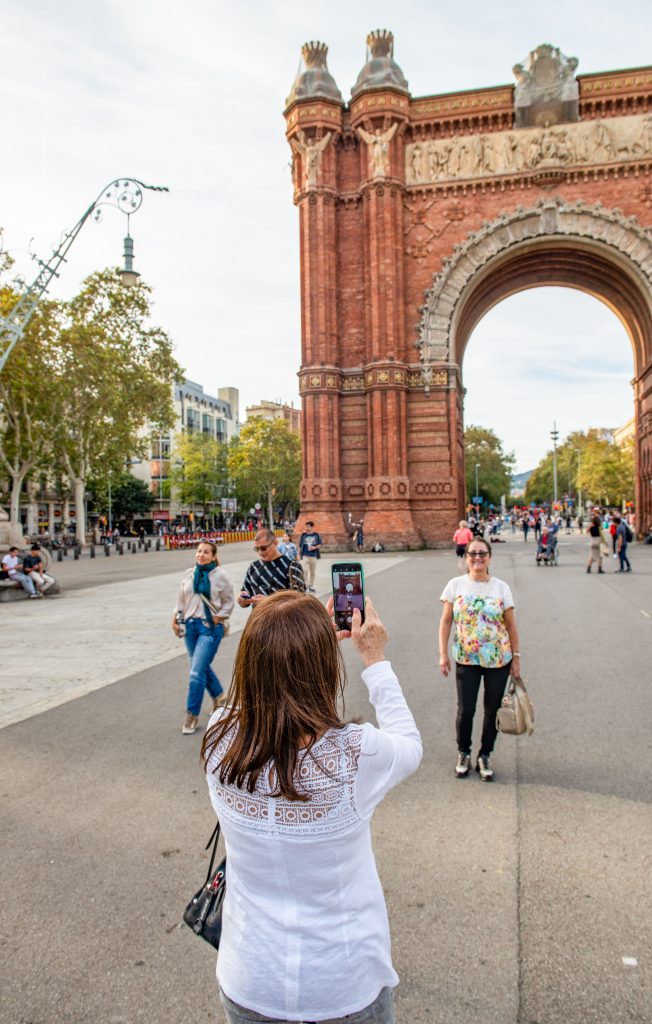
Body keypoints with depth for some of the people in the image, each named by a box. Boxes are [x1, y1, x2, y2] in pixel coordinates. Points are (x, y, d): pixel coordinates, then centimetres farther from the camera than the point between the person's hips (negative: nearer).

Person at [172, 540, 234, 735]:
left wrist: (218, 618, -9)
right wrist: (176, 619, 4)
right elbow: (181, 599, 12)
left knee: (196, 673, -10)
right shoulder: (188, 574, 5)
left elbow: (228, 602, 2)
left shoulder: (220, 576, -6)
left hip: (210, 627, -5)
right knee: (202, 667, 18)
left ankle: (192, 716, 2)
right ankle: (218, 696, 43)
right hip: (190, 625, 5)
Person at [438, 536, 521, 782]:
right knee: (465, 710, 0)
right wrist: (443, 654, -4)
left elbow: (511, 625, 3)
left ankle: (484, 756, 26)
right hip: (466, 660, -1)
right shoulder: (456, 585, -3)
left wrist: (516, 656, 2)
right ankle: (463, 753, 25)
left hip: (499, 659, 1)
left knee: (492, 709, 8)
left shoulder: (501, 587, -2)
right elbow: (446, 621, 0)